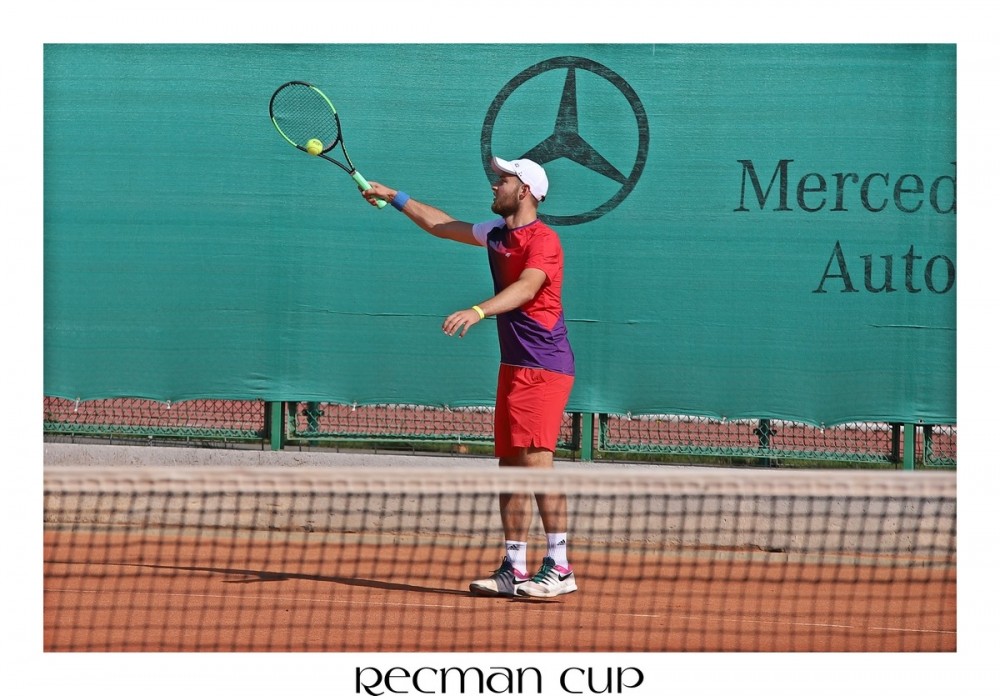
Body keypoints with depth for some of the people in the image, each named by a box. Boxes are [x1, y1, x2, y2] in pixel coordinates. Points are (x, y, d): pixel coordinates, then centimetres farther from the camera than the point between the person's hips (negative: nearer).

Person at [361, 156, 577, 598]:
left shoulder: (543, 240, -12)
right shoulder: (497, 232, 15)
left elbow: (526, 288, -29)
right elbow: (442, 225, 31)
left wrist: (478, 311, -43)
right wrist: (395, 198, 33)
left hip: (545, 366, -9)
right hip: (514, 365, 9)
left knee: (535, 458, -17)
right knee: (509, 466, 7)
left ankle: (559, 568, -18)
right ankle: (514, 569, 10)